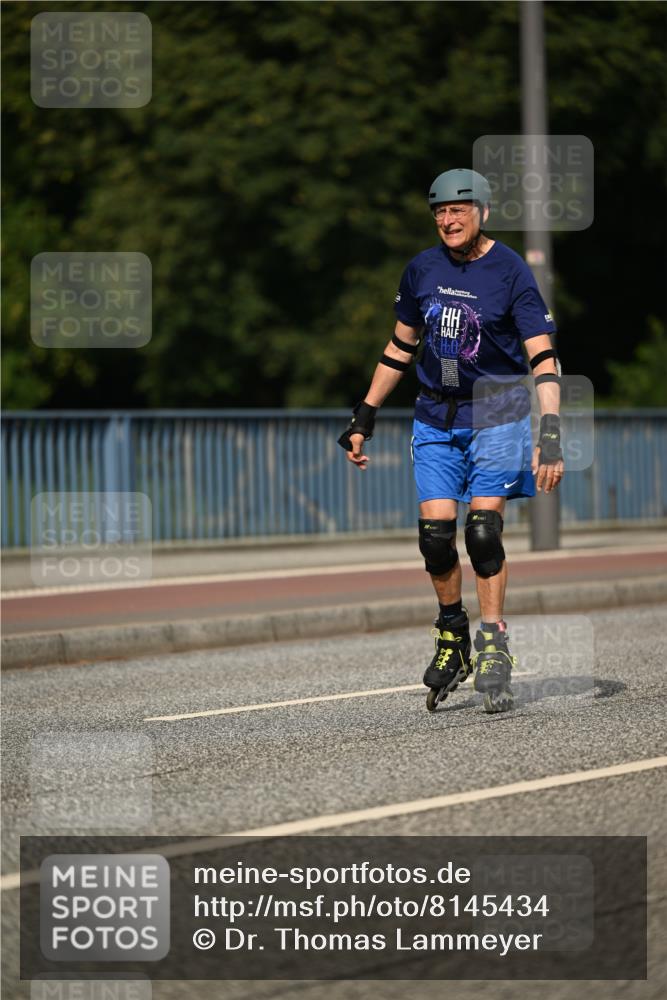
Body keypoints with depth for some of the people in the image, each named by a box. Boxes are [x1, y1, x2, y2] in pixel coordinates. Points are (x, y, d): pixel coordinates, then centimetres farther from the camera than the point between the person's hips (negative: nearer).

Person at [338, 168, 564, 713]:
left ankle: (493, 646, -3)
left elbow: (544, 357, -15)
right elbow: (401, 347, 16)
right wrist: (364, 417, 15)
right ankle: (451, 635, 15)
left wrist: (551, 436, -25)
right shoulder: (423, 269, 4)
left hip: (495, 417, -4)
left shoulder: (510, 272, -10)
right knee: (435, 534, -5)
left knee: (483, 529, -14)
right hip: (437, 417, 4)